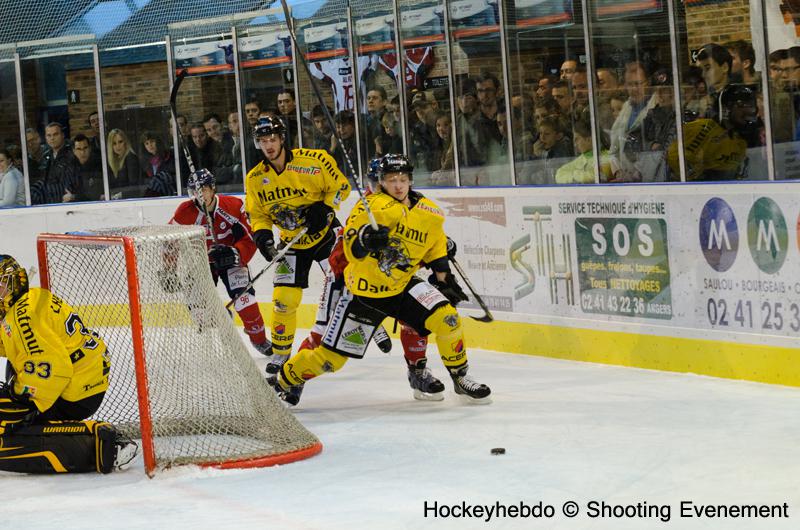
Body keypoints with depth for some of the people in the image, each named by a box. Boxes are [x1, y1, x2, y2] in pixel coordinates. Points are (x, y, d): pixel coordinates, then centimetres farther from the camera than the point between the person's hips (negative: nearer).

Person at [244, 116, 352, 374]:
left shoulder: (314, 160, -17)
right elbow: (257, 214, 4)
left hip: (324, 233, -2)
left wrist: (325, 209, -20)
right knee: (283, 298, -3)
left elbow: (340, 186, -7)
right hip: (292, 244, 3)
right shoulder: (255, 179, -6)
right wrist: (263, 236, -13)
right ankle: (280, 352, 12)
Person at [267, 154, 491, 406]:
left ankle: (460, 377, 1)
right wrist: (365, 240, -42)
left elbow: (435, 245, 17)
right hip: (364, 292, -3)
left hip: (402, 286, 3)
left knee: (446, 317, -19)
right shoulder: (371, 206, -17)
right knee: (331, 357, 0)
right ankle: (286, 379, 26)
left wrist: (443, 275, 10)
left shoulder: (429, 213, -3)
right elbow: (352, 250, -22)